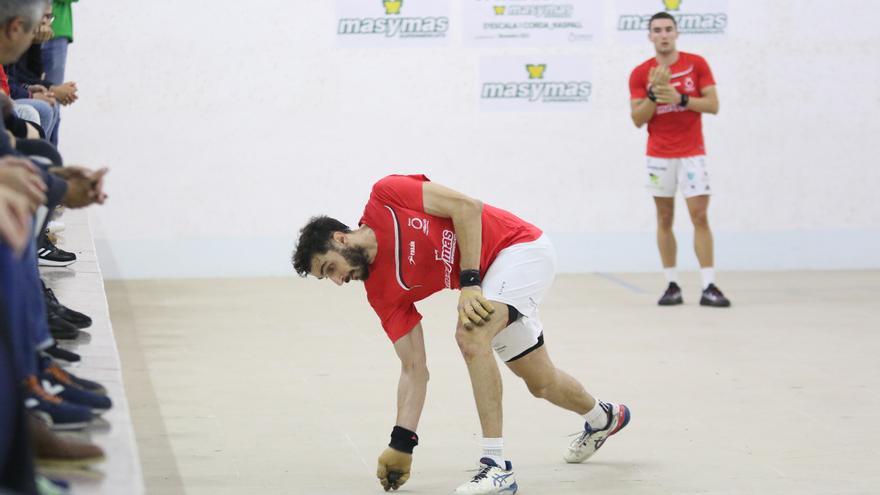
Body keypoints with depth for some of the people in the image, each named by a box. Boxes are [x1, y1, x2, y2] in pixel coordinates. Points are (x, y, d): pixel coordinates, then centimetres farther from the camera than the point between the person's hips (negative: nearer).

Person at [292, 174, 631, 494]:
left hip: (521, 247, -8)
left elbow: (467, 207, -21)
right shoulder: (382, 293, -2)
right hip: (493, 280, 8)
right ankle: (603, 418, 50)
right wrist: (402, 444, -12)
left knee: (471, 334, -29)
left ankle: (497, 466, -27)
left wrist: (469, 281, -27)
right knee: (541, 382, 18)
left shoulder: (385, 196, -17)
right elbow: (414, 369, -4)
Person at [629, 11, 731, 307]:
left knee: (700, 216, -8)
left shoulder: (697, 64, 1)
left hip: (692, 154, -1)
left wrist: (680, 98, -16)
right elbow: (638, 119, 0)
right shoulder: (640, 74, 2)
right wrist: (654, 93, -16)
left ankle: (709, 287, -11)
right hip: (659, 157, 1)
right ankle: (672, 285, 9)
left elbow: (713, 105, -3)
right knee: (664, 219, 3)